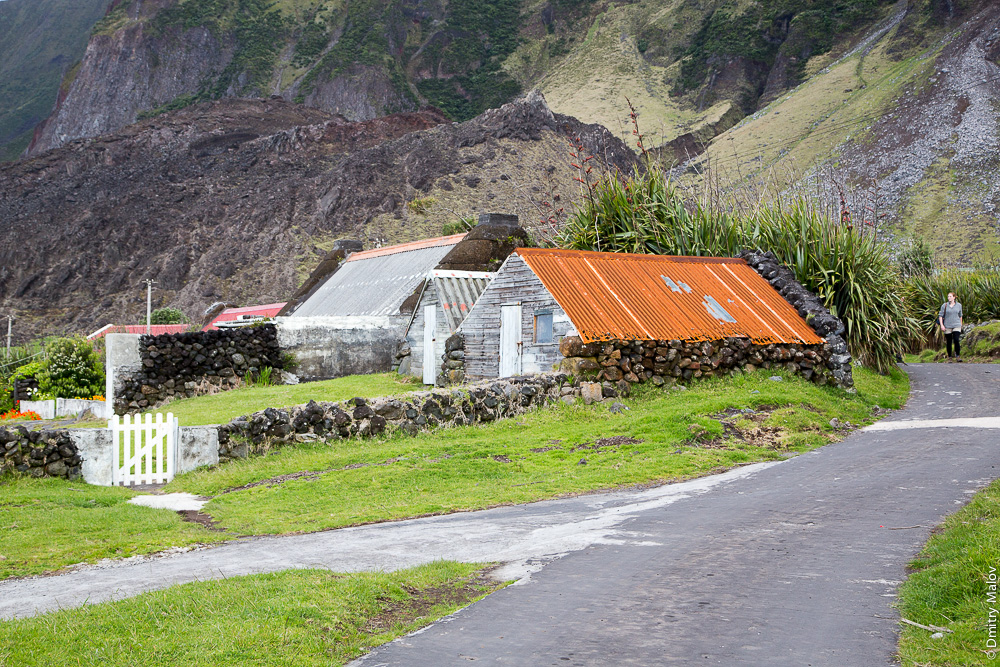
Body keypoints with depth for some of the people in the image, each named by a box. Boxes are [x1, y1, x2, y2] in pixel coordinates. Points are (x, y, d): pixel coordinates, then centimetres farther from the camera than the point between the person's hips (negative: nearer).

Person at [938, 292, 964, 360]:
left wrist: (961, 325, 20)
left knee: (956, 340, -16)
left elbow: (960, 315, 16)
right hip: (947, 326, 0)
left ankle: (958, 356, -8)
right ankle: (950, 357, 15)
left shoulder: (959, 305, 5)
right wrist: (941, 325, -10)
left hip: (956, 326, 0)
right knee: (949, 342, 4)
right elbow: (940, 315, 0)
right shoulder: (944, 305, 0)